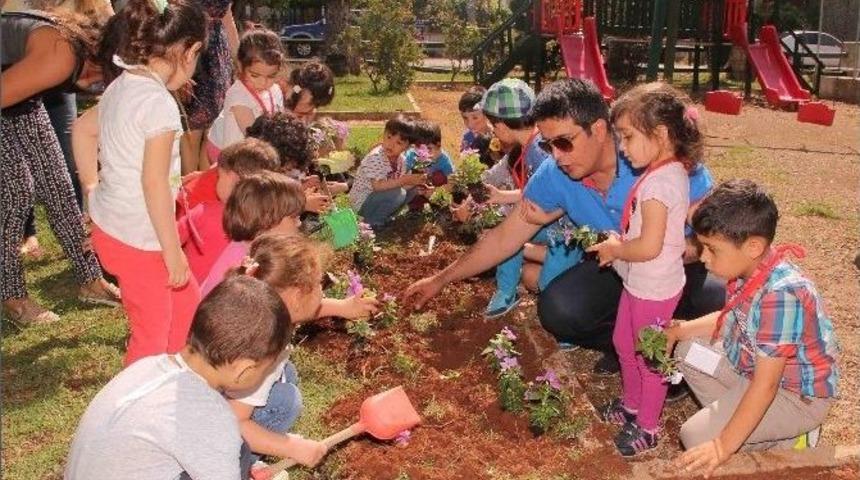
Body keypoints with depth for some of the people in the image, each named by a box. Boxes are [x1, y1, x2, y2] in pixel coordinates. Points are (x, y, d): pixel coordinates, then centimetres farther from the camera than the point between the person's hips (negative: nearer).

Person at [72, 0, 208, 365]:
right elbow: (155, 182, -24)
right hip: (138, 239, -9)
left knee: (187, 302, 23)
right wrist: (173, 250, -18)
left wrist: (93, 188, 26)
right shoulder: (159, 102, -22)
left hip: (111, 225, 9)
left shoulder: (121, 87, 5)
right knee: (153, 334, 7)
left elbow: (82, 129, 21)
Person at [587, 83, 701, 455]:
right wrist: (618, 245, 2)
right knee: (624, 344, 24)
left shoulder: (660, 181, -27)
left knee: (648, 357, 9)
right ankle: (632, 404, 45)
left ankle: (647, 427, 28)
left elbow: (649, 246, -31)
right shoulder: (671, 172, 4)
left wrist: (615, 249, -14)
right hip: (639, 282, 10)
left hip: (655, 289, -9)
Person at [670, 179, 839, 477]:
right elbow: (731, 318, 13)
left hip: (797, 394, -9)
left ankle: (787, 440, 3)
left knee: (696, 437, -16)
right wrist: (680, 330, 2)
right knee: (687, 351, 12)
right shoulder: (748, 268, -9)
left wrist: (724, 447, -28)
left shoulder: (781, 294, -36)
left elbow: (765, 385, -32)